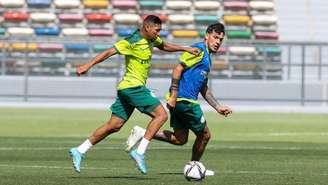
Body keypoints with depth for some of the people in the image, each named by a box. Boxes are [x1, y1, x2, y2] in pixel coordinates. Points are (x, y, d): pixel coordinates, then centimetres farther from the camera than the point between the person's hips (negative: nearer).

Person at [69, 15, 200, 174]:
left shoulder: (151, 39, 12)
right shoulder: (132, 42, -16)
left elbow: (165, 46, 32)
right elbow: (109, 52, -19)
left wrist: (185, 49, 23)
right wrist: (88, 65, -25)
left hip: (126, 89, 10)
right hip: (133, 87, -10)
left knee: (114, 126, 9)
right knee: (161, 115, -12)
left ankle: (79, 151, 12)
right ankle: (140, 152, -16)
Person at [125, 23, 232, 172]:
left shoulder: (207, 57, 23)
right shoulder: (199, 50, -8)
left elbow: (204, 88, 29)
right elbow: (178, 69, -18)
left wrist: (218, 107, 27)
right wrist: (173, 95, -22)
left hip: (181, 101, 10)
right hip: (185, 100, -10)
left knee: (180, 139, 7)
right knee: (204, 135, 4)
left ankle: (142, 133, 0)